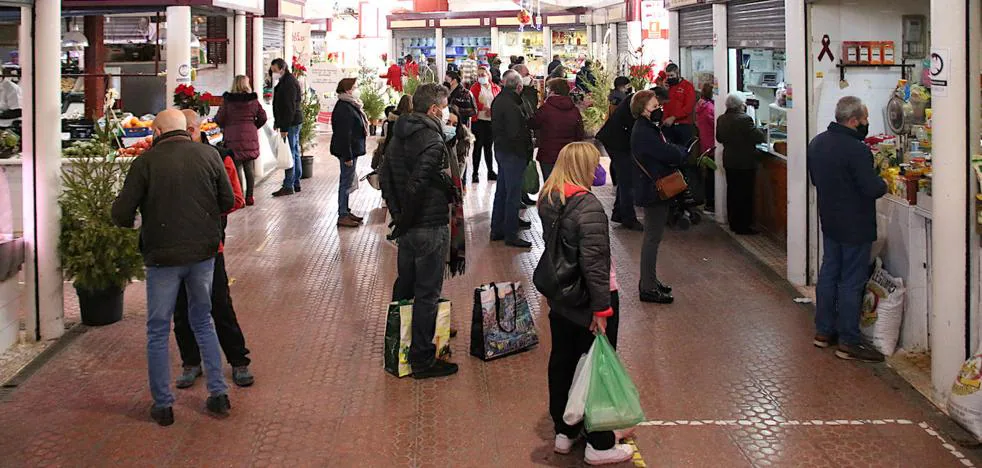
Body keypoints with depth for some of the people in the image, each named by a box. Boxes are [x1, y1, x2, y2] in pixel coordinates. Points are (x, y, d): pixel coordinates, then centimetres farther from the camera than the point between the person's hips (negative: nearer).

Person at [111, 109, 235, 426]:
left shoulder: (146, 161, -10)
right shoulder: (208, 155, -2)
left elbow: (121, 215, -9)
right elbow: (228, 202, 5)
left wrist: (136, 218, 13)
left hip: (163, 255, -3)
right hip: (203, 251, 3)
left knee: (158, 331, 11)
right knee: (203, 322, 21)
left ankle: (163, 405, 14)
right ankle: (219, 394, 20)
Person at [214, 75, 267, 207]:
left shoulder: (227, 100, -3)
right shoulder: (253, 100, 2)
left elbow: (219, 119, -4)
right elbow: (262, 117, 5)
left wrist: (225, 127, 16)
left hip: (233, 137, -2)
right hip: (250, 136, 2)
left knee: (236, 167, 1)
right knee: (249, 167, 9)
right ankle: (249, 197, 11)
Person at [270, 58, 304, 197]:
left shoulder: (289, 83, -16)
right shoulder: (285, 81, 17)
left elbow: (289, 107, -21)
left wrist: (285, 128, -22)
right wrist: (277, 123, 21)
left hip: (290, 123, -11)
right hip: (294, 123, 11)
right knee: (295, 153, 14)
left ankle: (288, 186, -10)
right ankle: (296, 183, 20)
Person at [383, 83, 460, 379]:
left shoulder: (399, 137, 7)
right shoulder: (432, 141, -21)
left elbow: (386, 178, 12)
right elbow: (417, 186, -28)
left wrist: (398, 215, 13)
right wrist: (405, 219, -14)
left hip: (408, 226, 9)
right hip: (430, 227, -9)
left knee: (404, 285, 22)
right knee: (427, 294, 0)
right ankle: (422, 360, 7)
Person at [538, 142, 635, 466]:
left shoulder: (548, 200, 2)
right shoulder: (587, 205, -25)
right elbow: (593, 262, -26)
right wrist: (601, 308, -22)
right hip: (587, 300, -8)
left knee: (562, 362, 17)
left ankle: (564, 432, 31)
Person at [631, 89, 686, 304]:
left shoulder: (648, 128, 12)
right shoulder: (644, 133, -22)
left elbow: (666, 153, 11)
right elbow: (672, 155, -24)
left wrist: (675, 152, -10)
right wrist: (682, 152, -3)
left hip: (654, 188, 11)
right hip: (653, 191, -11)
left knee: (652, 237, 18)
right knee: (653, 238, -5)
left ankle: (649, 281, 29)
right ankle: (648, 289, 1)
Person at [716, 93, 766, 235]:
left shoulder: (721, 119, 3)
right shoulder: (744, 119, -20)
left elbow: (719, 138, 14)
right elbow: (759, 137, -18)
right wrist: (765, 136, 2)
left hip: (729, 162, 7)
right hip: (745, 163, -7)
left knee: (732, 192, 14)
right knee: (745, 195, 0)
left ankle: (733, 223, 21)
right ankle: (744, 226, 3)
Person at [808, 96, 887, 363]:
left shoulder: (817, 143, 4)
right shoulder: (856, 149, -24)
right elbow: (873, 189, -24)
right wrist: (883, 183, -3)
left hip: (829, 221, 8)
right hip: (855, 226, -8)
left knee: (828, 273, 17)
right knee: (851, 281, -1)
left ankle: (823, 331, 26)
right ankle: (848, 343, 4)